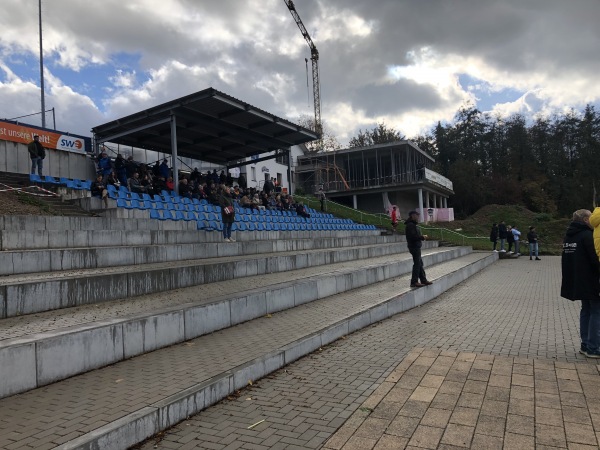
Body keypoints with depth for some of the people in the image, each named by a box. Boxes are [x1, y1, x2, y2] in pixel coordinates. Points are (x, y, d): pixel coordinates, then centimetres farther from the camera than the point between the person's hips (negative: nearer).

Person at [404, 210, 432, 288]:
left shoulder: (412, 225, 17)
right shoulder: (411, 225, -16)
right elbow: (413, 237, -25)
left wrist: (421, 236, 2)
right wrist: (422, 237, -14)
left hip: (416, 247, 11)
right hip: (414, 247, -11)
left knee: (420, 264, 15)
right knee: (417, 264, -6)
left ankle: (423, 280, 23)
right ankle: (414, 282, 0)